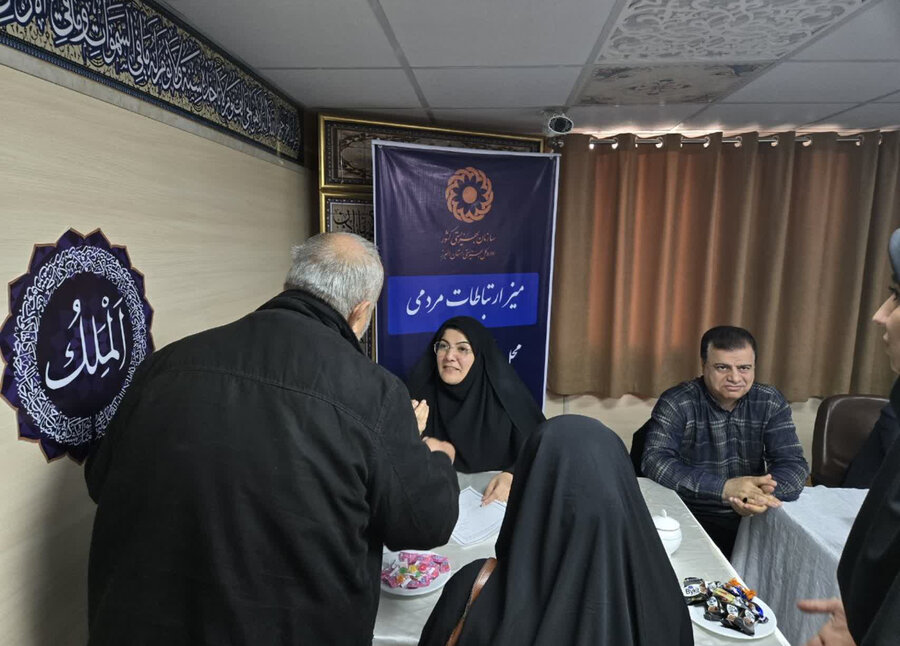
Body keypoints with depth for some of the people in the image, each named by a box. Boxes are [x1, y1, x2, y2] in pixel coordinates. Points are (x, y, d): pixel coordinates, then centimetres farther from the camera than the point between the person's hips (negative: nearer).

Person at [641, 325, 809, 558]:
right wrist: (724, 487, -32)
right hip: (691, 517, -4)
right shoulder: (677, 403, -10)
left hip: (753, 518, 5)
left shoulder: (770, 402, 2)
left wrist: (766, 493, -28)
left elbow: (793, 463, -5)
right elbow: (655, 461, -21)